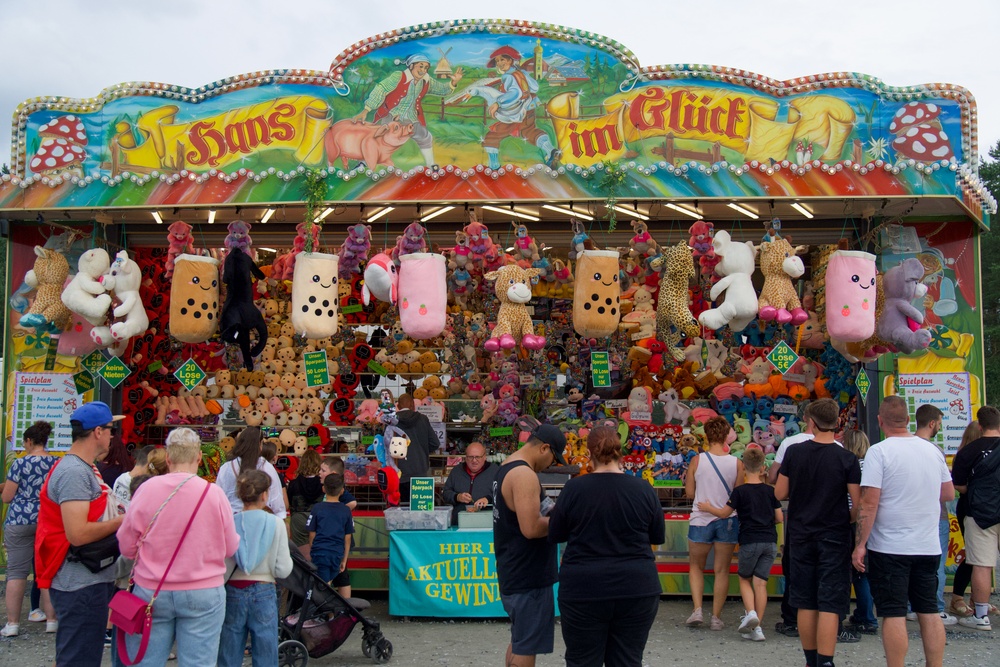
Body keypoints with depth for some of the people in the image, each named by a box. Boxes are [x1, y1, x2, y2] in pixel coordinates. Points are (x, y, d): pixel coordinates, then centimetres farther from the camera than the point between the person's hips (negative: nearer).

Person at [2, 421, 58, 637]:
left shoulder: (20, 463, -8)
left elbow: (6, 497, -6)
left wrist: (15, 488, 14)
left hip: (20, 521, -3)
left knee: (16, 572, 2)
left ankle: (12, 623, 2)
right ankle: (51, 619, 12)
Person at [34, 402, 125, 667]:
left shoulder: (84, 468, 13)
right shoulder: (74, 472, -19)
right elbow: (78, 533, -26)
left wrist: (119, 513, 7)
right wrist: (123, 521, -15)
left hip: (95, 578, 10)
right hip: (81, 584, -10)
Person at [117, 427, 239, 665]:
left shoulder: (147, 489, -7)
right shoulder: (214, 494, -8)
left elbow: (126, 547, 1)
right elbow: (231, 548, 1)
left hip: (151, 592, 1)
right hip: (203, 594, -1)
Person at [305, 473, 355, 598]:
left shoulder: (317, 508, -4)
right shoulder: (346, 510, 1)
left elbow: (312, 535, 0)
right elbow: (347, 538, 4)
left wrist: (310, 554, 13)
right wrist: (344, 559, 11)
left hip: (319, 552, -2)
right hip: (337, 554, 2)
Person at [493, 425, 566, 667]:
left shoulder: (507, 468, 11)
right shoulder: (525, 475, -21)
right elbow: (531, 528, -28)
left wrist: (549, 515, 7)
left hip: (514, 570, 10)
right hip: (528, 575, -10)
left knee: (519, 641, 20)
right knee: (526, 646, -2)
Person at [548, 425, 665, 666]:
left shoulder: (574, 488, -7)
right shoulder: (643, 489, -3)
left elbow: (555, 535, 3)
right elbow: (658, 536, 7)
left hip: (584, 590, -1)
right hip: (636, 589, 2)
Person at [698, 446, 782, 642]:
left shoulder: (740, 491, -6)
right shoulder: (770, 490, 5)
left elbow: (724, 513, 0)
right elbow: (779, 518, 7)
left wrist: (708, 507, 17)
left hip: (750, 542, -3)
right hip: (770, 542, 3)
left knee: (744, 578, 14)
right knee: (760, 582, 3)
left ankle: (751, 613, -9)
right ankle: (757, 627, 1)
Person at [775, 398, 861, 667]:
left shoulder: (794, 453, -4)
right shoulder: (847, 459, -10)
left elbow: (780, 494, 1)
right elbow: (858, 504, -9)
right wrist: (845, 521, 11)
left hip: (801, 536, 3)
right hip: (834, 538, -2)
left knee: (806, 603, 12)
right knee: (829, 605, -1)